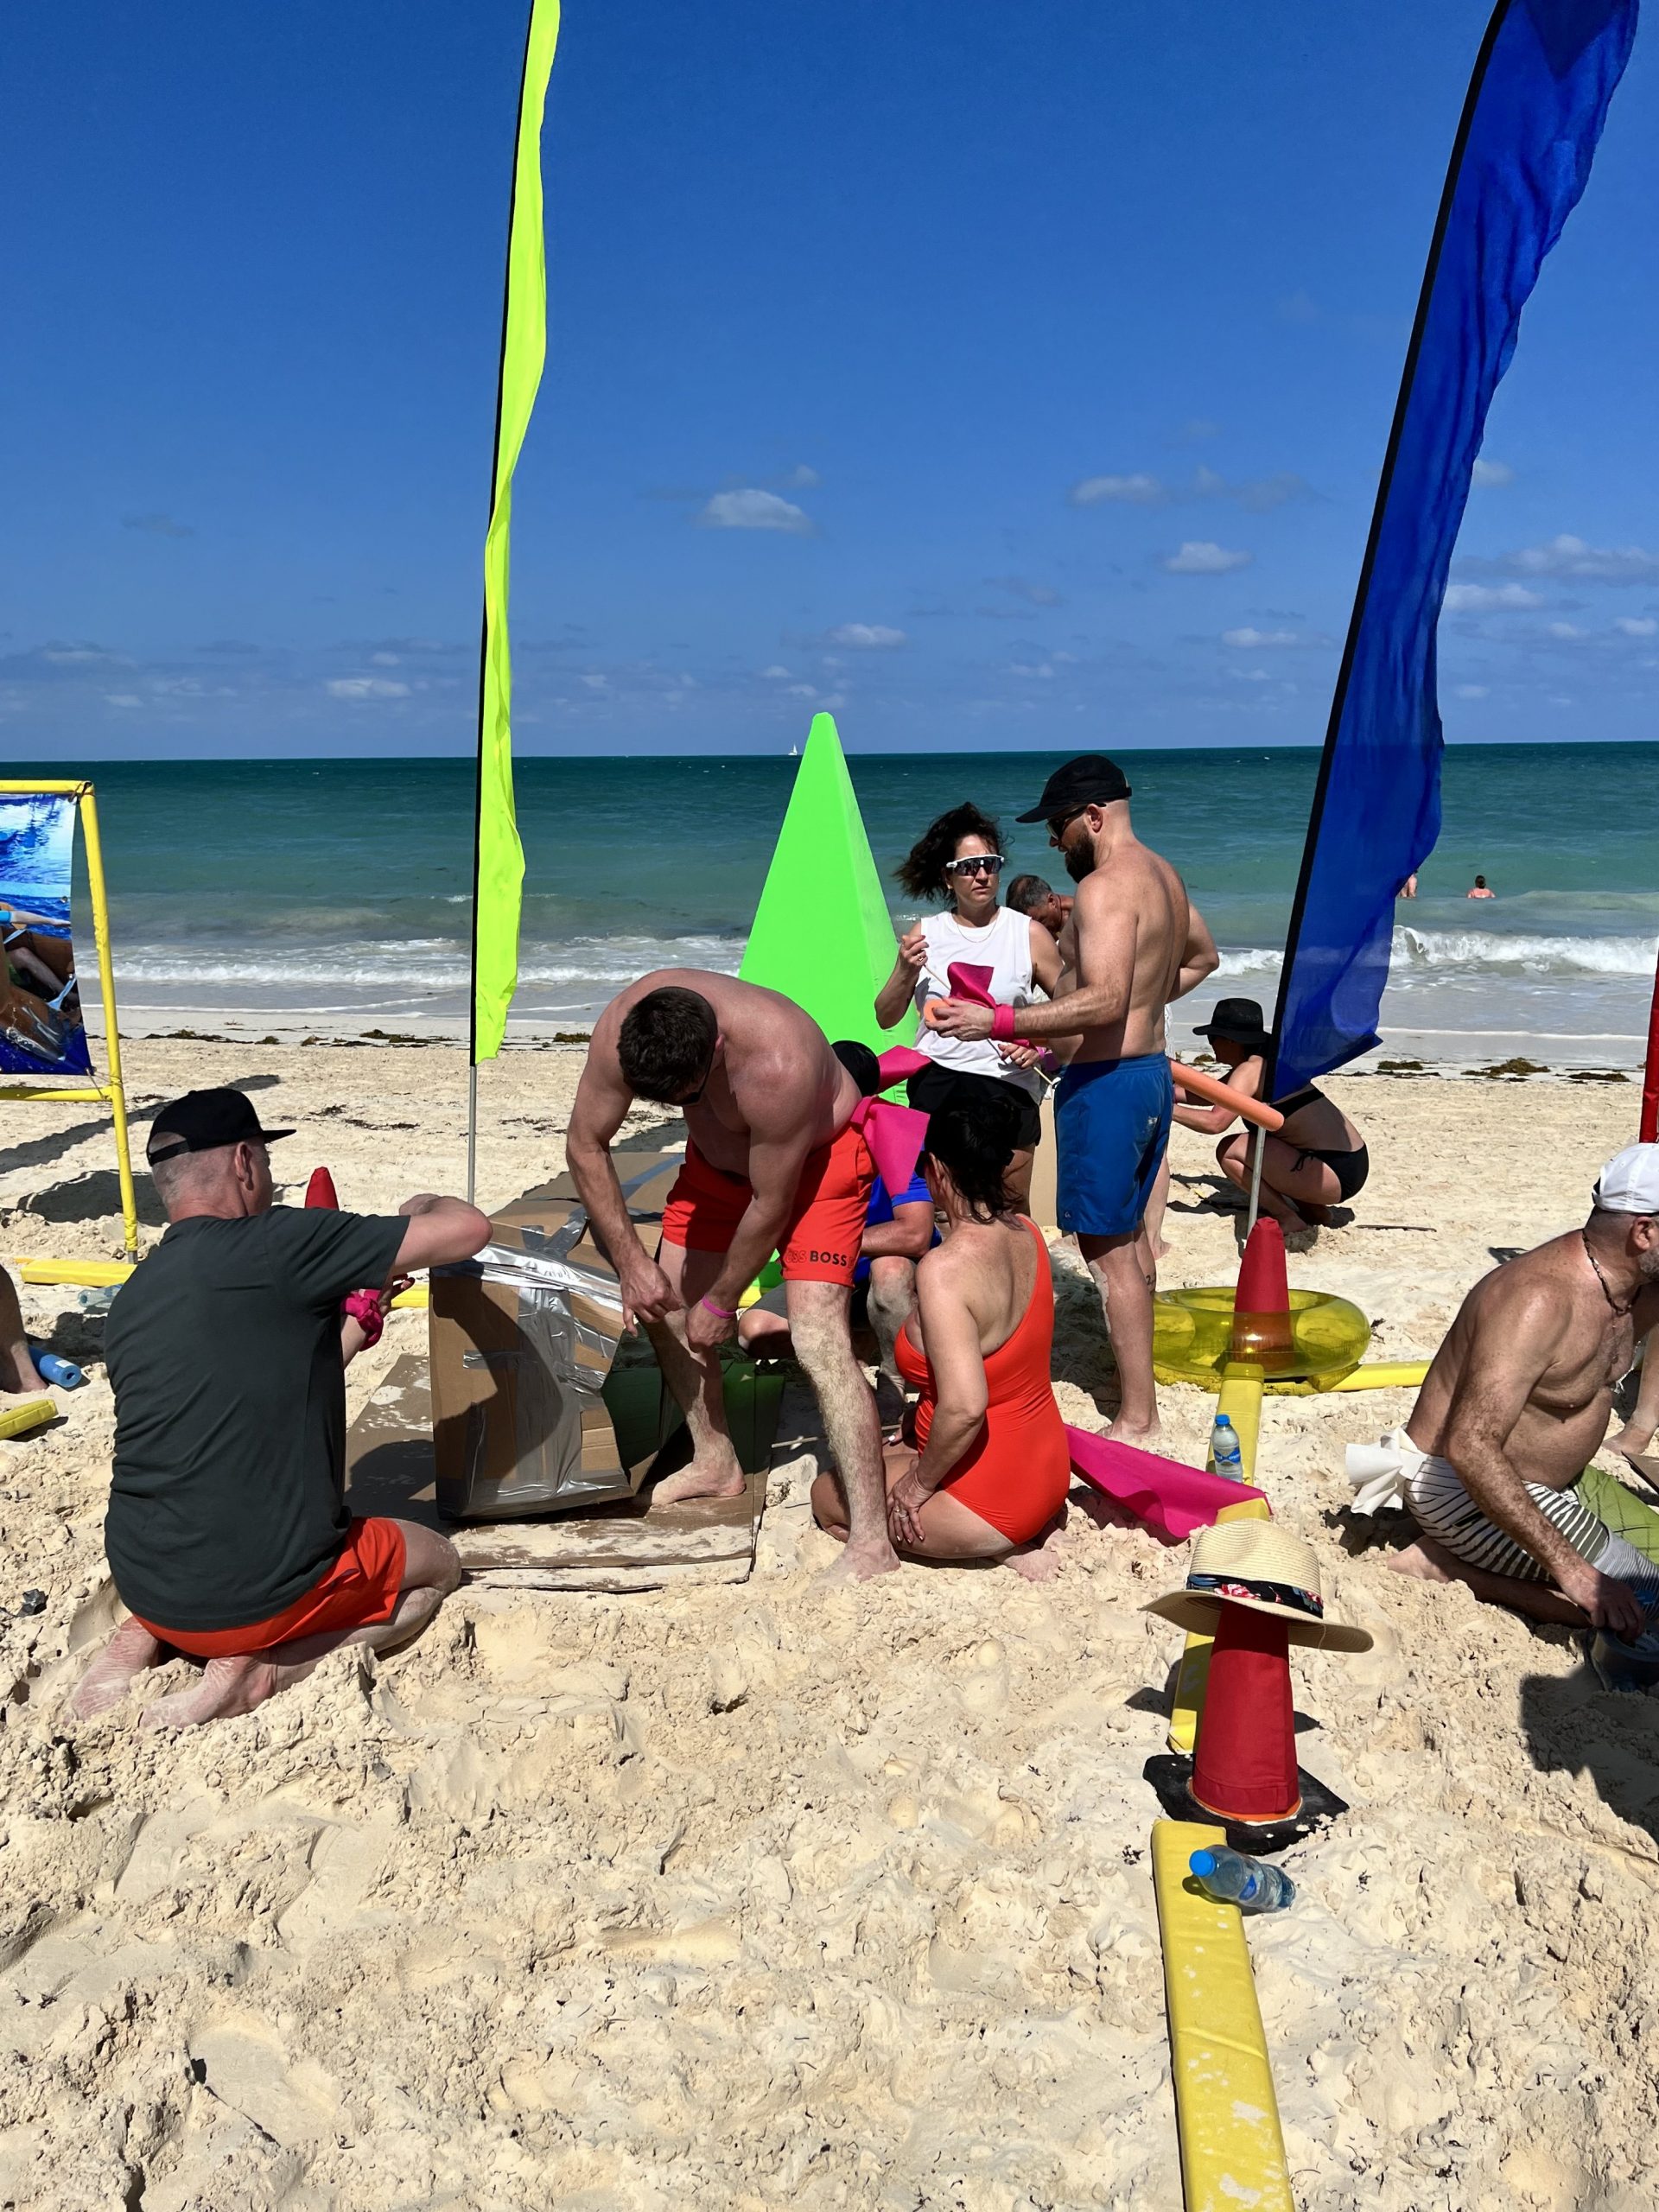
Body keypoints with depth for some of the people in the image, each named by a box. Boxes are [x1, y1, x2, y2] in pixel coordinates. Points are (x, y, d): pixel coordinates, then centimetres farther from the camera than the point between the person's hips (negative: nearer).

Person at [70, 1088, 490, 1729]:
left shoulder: (129, 1302, 7)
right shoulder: (276, 1243, -15)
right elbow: (468, 1230, -12)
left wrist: (352, 1323, 23)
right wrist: (421, 1207, 11)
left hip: (142, 1581, 7)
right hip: (254, 1596, -7)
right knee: (436, 1564, 19)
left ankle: (144, 1635, 12)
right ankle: (257, 1671, -3)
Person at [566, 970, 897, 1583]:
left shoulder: (777, 1066, -42)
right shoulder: (621, 1029, -26)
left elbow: (770, 1205, -28)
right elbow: (586, 1146, -10)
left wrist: (720, 1303, -14)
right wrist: (631, 1262, -11)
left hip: (814, 1156, -6)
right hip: (718, 1156, 7)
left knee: (818, 1338, -20)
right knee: (663, 1301, 6)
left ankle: (872, 1542, -19)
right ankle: (716, 1462, 28)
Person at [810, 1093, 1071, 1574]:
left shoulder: (944, 1268, -29)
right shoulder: (1027, 1233, -4)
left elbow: (963, 1405, -36)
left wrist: (920, 1483, -19)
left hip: (993, 1499, -8)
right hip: (1046, 1475, 8)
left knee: (828, 1495, 18)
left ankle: (996, 1547, 1)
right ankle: (1014, 1534, 10)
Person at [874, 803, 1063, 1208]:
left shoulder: (1029, 934, 0)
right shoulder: (925, 934, 5)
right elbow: (886, 1018, 8)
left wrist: (1040, 1043, -13)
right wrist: (905, 972, -8)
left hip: (1006, 1085, -2)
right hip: (933, 1086, 2)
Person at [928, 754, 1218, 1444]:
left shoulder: (1105, 888, -19)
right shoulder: (1163, 875, 13)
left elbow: (1102, 1002, -30)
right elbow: (1203, 956, 28)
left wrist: (997, 1021, -30)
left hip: (1105, 1083, -10)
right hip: (1151, 1070, 10)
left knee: (1108, 1249, -5)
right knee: (1129, 1234, 21)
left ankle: (1137, 1419, 0)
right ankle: (1136, 1376, 35)